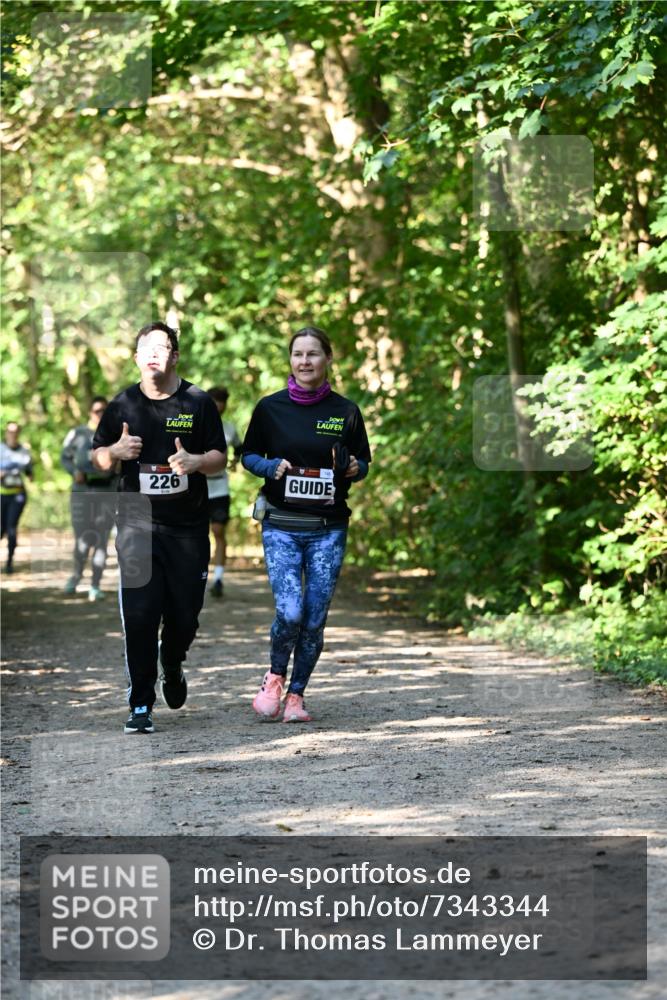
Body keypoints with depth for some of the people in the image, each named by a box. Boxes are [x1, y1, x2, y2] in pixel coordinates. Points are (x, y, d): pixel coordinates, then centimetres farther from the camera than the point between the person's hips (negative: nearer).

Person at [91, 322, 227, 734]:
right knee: (139, 615, -8)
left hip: (188, 526, 0)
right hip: (137, 525, 0)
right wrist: (116, 451, -11)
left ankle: (172, 665, 37)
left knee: (185, 614, 3)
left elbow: (220, 458, 4)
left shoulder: (199, 403, 2)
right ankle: (141, 705, -2)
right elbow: (98, 459, 12)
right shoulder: (123, 404, 6)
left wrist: (195, 462, -18)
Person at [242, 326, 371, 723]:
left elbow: (363, 461, 12)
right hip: (281, 526, -1)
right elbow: (249, 455, 10)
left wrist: (354, 468, -11)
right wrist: (271, 467, -11)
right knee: (290, 612, -15)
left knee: (315, 619, 1)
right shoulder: (270, 408, 0)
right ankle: (275, 677, 13)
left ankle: (296, 695, 18)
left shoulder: (345, 411, 3)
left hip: (328, 528, 1)